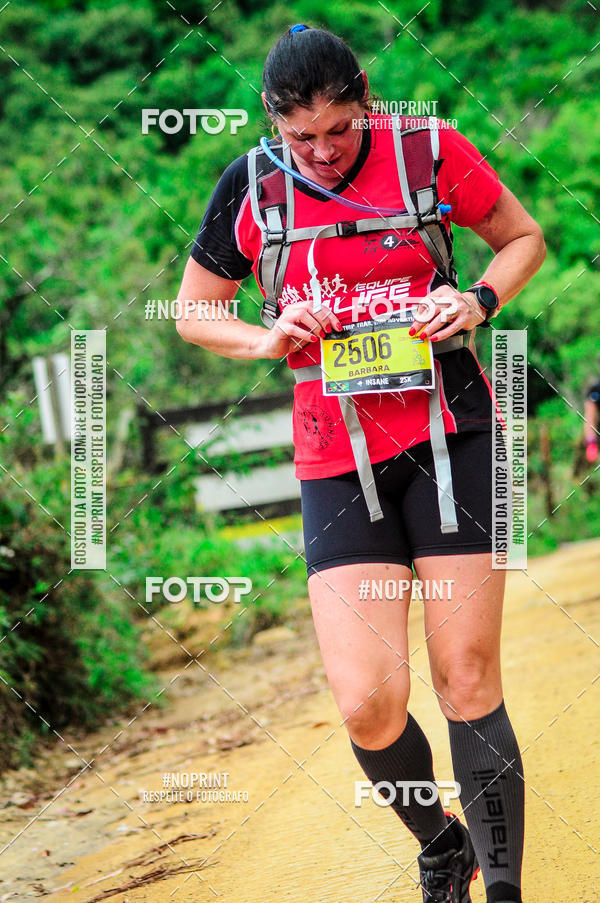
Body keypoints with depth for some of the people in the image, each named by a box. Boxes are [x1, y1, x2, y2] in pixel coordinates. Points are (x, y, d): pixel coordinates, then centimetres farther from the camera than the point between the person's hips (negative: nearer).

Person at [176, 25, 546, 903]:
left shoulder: (429, 150, -3)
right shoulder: (249, 188, 1)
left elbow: (524, 238, 13)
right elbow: (193, 313, 13)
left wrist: (476, 302, -7)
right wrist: (269, 340, -6)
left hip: (452, 436, -1)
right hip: (338, 462, 1)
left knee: (468, 681, -2)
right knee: (368, 705, -9)